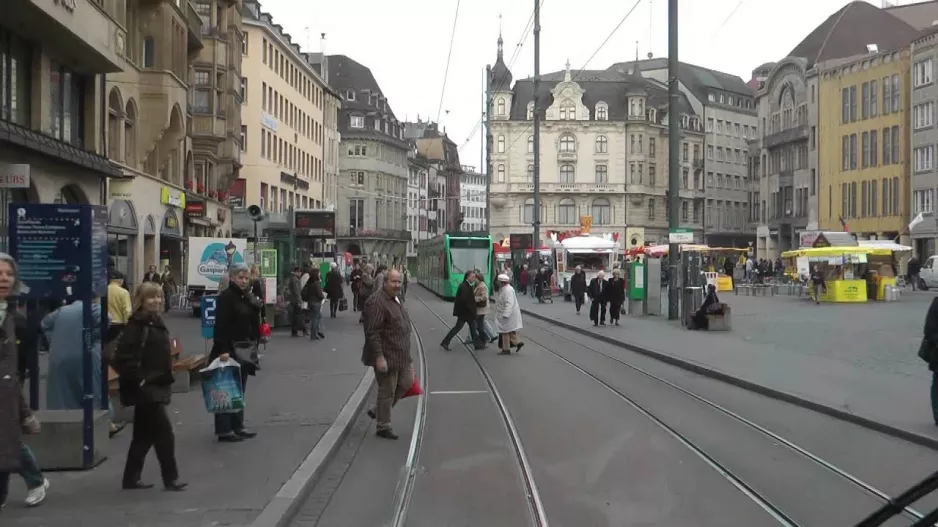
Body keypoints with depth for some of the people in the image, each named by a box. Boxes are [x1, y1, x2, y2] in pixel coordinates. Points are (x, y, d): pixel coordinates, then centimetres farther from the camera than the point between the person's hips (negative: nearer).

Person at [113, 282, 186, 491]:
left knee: (144, 435, 14)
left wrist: (166, 381, 18)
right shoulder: (136, 325, -15)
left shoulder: (157, 322, 13)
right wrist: (139, 380, -20)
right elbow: (123, 358, -22)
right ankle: (170, 479, 3)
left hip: (157, 387, 9)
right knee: (165, 433, -6)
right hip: (146, 389, -9)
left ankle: (131, 479, 22)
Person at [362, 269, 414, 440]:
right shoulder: (377, 302, -20)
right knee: (387, 391, 2)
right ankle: (383, 427, 18)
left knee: (407, 382, 16)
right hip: (386, 356, -9)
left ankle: (377, 410, 29)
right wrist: (379, 357, -27)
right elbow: (372, 333, -24)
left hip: (401, 354, 10)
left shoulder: (396, 299, 11)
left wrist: (406, 353, 25)